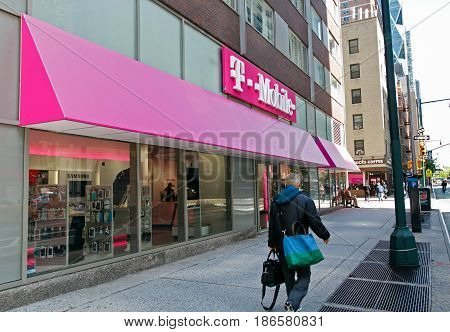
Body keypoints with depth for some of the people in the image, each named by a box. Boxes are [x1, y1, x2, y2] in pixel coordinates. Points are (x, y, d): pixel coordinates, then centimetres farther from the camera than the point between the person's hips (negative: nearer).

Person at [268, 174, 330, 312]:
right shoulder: (306, 201, -10)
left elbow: (272, 225, 8)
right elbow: (315, 222, -8)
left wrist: (272, 243, 20)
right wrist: (325, 236, 10)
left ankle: (294, 305, 28)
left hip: (282, 246, 4)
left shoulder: (276, 201, 3)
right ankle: (292, 302, -11)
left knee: (289, 277, 18)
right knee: (304, 276, 7)